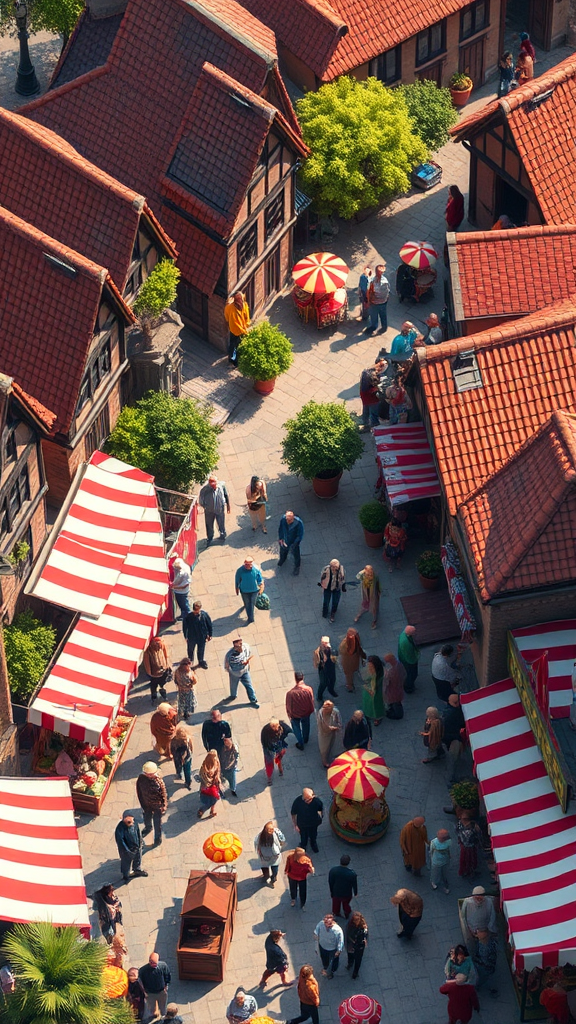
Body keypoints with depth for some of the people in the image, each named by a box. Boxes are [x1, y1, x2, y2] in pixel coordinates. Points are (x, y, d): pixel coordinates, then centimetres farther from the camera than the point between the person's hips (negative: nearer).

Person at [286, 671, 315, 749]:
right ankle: (305, 739, 58)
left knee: (296, 728, 27)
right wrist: (311, 710, 10)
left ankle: (301, 744, 45)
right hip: (306, 713, 2)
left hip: (295, 715, -2)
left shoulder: (290, 693, -37)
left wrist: (289, 715, 0)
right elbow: (311, 702, -11)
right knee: (305, 725, 32)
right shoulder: (309, 689, -30)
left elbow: (289, 706, -20)